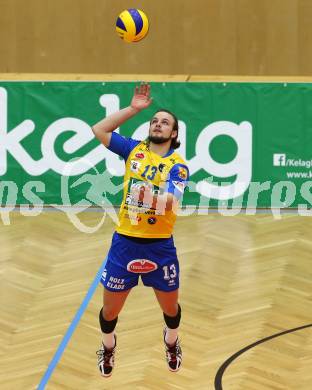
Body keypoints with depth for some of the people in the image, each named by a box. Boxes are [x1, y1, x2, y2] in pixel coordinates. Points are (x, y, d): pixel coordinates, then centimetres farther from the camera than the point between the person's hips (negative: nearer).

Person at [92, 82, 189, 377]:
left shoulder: (178, 165, -5)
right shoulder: (135, 149, 4)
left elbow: (170, 203, -19)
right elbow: (98, 130, -2)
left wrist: (156, 199, -40)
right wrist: (133, 109, -3)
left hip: (160, 246, -1)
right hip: (125, 242, 1)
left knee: (171, 308, 15)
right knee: (110, 310, 9)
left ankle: (171, 344, 47)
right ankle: (108, 348, 39)